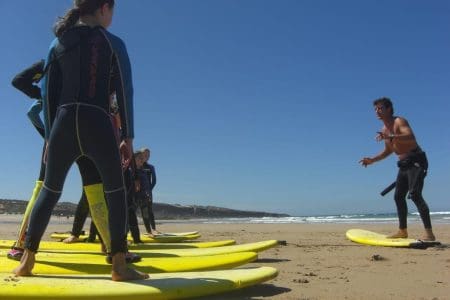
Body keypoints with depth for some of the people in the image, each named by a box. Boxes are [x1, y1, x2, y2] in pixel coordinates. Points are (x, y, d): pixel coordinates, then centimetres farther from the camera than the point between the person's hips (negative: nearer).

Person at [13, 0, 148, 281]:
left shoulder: (59, 42, 14)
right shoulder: (113, 43, 3)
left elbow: (49, 94, 11)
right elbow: (125, 92, -2)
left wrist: (50, 136, 16)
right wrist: (128, 137, 2)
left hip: (64, 125, 4)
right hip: (98, 126, -3)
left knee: (49, 191, 16)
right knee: (116, 193, 7)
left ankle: (27, 260, 17)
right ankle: (119, 265, 3)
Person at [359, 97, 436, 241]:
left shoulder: (399, 121, -13)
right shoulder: (384, 130, 13)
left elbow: (411, 137, -33)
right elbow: (388, 151, 25)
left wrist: (390, 137, -47)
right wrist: (372, 160, 14)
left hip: (416, 161, -9)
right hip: (404, 164, 9)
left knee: (415, 194, -20)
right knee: (398, 196, 10)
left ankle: (429, 233, -20)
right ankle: (402, 231, 20)